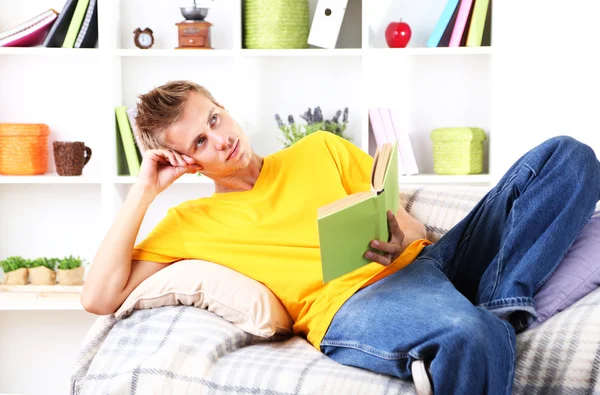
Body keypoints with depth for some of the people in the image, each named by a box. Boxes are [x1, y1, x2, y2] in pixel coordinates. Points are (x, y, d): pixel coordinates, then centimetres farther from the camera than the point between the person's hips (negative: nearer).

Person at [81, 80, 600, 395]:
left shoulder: (320, 149, 25)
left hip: (422, 262, 6)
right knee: (475, 339, -42)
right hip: (350, 304, -5)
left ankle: (500, 308, -24)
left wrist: (400, 239, -6)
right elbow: (100, 298, 5)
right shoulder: (190, 222, 17)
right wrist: (145, 191, 5)